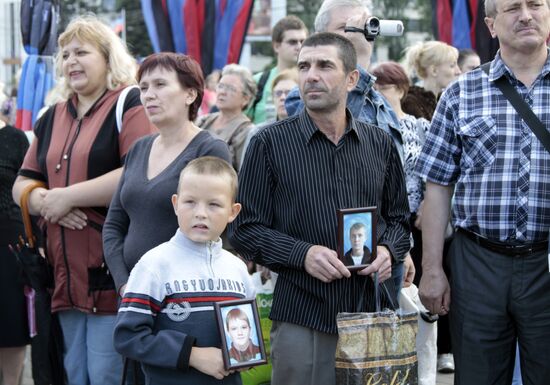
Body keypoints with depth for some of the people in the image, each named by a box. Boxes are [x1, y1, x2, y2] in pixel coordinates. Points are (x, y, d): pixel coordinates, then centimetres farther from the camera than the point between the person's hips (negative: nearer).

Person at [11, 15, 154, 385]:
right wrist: (49, 204, -7)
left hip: (113, 271, -7)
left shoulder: (130, 104, -5)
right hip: (67, 273, 8)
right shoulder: (53, 117, 18)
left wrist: (68, 195, -16)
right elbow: (22, 184, 16)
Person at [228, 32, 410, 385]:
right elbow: (245, 230, -2)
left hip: (374, 312, 3)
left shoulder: (380, 144, 10)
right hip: (302, 319, -3)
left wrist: (388, 250, -3)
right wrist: (303, 254, -16)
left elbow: (399, 218, 19)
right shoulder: (270, 143, 0)